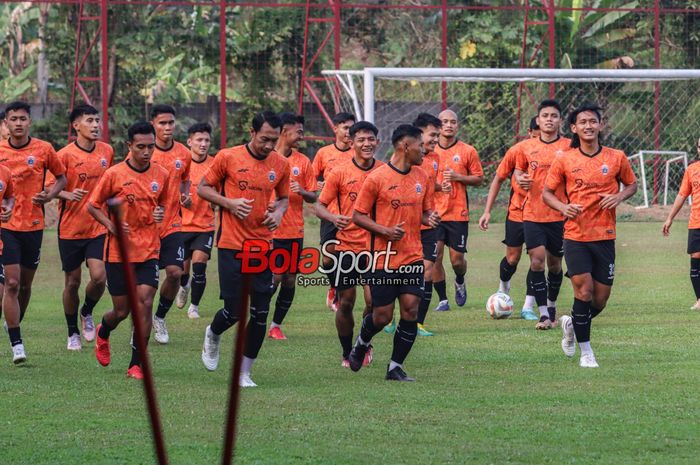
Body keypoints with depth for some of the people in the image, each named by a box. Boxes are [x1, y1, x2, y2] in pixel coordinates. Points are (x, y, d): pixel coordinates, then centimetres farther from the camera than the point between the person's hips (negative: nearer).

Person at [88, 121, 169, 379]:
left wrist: (160, 214, -5)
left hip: (148, 251, 2)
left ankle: (136, 364, -4)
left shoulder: (161, 175, 2)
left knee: (145, 302, -13)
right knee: (122, 310, 5)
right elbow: (93, 206, 0)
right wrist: (111, 225, -17)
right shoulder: (114, 174, -8)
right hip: (119, 251, -2)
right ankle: (103, 333, 42)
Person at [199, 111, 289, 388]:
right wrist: (229, 203, -13)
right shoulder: (228, 157, -5)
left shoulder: (281, 165, 5)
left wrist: (279, 212, -3)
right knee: (234, 311, -4)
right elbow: (203, 188, 3)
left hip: (263, 247, 3)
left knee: (260, 313, -1)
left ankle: (244, 373, 11)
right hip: (231, 245, -3)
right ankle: (213, 335, 31)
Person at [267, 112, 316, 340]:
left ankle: (276, 325, 14)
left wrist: (302, 192, -12)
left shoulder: (303, 161, 7)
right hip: (270, 231, -4)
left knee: (290, 279, 3)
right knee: (275, 277, -10)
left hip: (295, 231, 4)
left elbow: (313, 197, 10)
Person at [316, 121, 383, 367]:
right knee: (346, 303, 3)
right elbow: (320, 206, 0)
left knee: (373, 300, -9)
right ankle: (347, 353, 21)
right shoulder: (339, 173, -3)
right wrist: (333, 218, -21)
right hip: (346, 244, -1)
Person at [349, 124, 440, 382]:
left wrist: (430, 218, -5)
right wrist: (385, 231, -19)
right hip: (384, 259, -4)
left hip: (412, 257, 4)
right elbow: (358, 215, -5)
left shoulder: (422, 177, 8)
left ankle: (396, 367, 6)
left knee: (410, 310, -6)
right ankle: (362, 343, 34)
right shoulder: (377, 178, -10)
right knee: (382, 316, 0)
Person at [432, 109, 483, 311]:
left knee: (457, 259, 0)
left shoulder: (468, 151, 1)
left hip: (458, 213, -1)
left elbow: (479, 179, 4)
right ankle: (442, 300, 6)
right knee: (435, 257, -6)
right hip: (434, 212, 1)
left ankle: (460, 282, 34)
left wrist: (458, 177, -11)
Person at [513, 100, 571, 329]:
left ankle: (551, 306, 32)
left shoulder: (569, 147, -1)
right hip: (533, 214, 0)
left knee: (554, 263, 10)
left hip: (560, 214, 0)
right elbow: (518, 169, 21)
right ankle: (543, 314, -10)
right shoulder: (526, 147, 5)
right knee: (537, 260, -12)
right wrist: (520, 179, -3)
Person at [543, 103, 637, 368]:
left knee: (601, 299, 4)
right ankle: (585, 351, 1)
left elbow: (632, 184, 14)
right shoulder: (564, 160, -1)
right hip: (575, 236, -2)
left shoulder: (616, 158, 1)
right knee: (584, 290, -12)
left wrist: (620, 197, -8)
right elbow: (547, 192, 6)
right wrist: (563, 207, -15)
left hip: (605, 237, 2)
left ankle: (572, 325, 35)